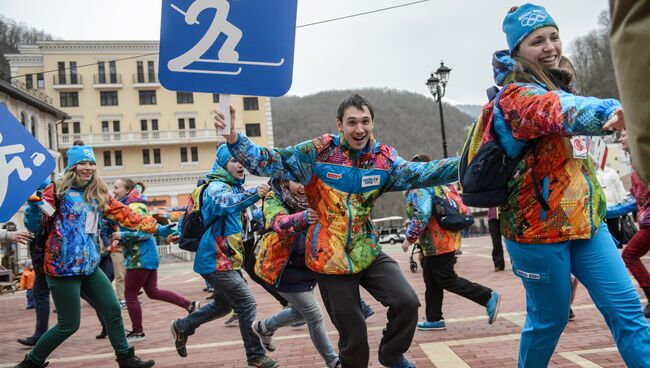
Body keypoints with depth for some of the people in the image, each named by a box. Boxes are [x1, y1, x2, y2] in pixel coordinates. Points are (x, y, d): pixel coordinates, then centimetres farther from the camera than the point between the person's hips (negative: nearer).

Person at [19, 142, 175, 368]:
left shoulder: (99, 194, 10)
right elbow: (34, 226, -5)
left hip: (89, 267, 6)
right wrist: (34, 207, -27)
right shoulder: (58, 190, -6)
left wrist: (157, 228, 9)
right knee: (69, 325, 0)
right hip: (63, 268, -6)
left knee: (113, 311, 7)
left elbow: (125, 215, 11)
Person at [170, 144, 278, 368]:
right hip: (216, 260, -10)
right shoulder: (216, 186, -15)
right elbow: (224, 202, -39)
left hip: (227, 259, 10)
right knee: (247, 304, -8)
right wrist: (254, 194, -55)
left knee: (223, 304, 23)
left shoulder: (236, 187, 14)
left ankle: (182, 327, 38)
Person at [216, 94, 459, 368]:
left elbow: (419, 174, -11)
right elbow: (269, 162, -11)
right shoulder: (317, 151, -10)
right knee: (353, 338, 4)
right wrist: (234, 139, -25)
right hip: (330, 260, -3)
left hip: (369, 253, 3)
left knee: (407, 303, -12)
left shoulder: (384, 157, 0)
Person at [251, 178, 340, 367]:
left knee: (299, 312, 23)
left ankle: (264, 327, 48)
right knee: (315, 316, -4)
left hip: (305, 266, 7)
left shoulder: (308, 199, 3)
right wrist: (301, 218, -57)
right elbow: (279, 222, -36)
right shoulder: (274, 200, -15)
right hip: (284, 267, -7)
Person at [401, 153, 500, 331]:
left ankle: (488, 297, -1)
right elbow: (463, 209, 14)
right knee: (431, 281, 15)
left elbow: (422, 216, -28)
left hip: (437, 244, -10)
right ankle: (434, 319, 20)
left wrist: (410, 238, -17)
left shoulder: (419, 189, -16)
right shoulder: (440, 183, 13)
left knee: (447, 280, -3)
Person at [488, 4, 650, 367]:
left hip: (584, 219, 7)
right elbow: (562, 112, -38)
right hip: (539, 225, -7)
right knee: (550, 318, 6)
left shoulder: (557, 85, 11)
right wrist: (613, 110, -55)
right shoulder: (516, 96, -16)